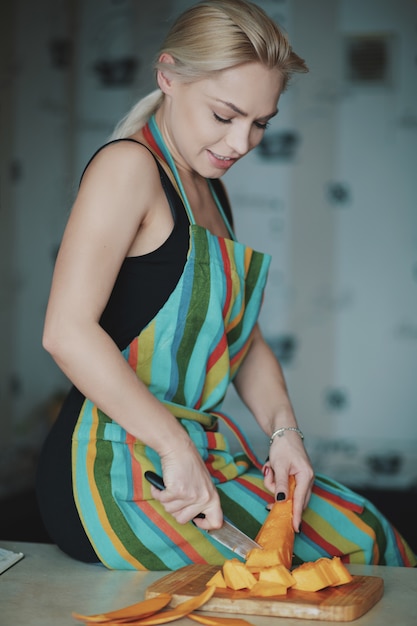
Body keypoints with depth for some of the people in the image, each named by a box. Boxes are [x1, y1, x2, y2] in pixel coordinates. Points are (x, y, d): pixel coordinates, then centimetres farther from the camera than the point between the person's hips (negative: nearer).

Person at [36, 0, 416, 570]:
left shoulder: (209, 190, 18)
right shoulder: (128, 166, -11)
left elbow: (245, 340, 18)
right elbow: (67, 331, -23)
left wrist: (284, 431, 0)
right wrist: (176, 448, -22)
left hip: (197, 452, 9)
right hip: (115, 474, -9)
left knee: (362, 534, 3)